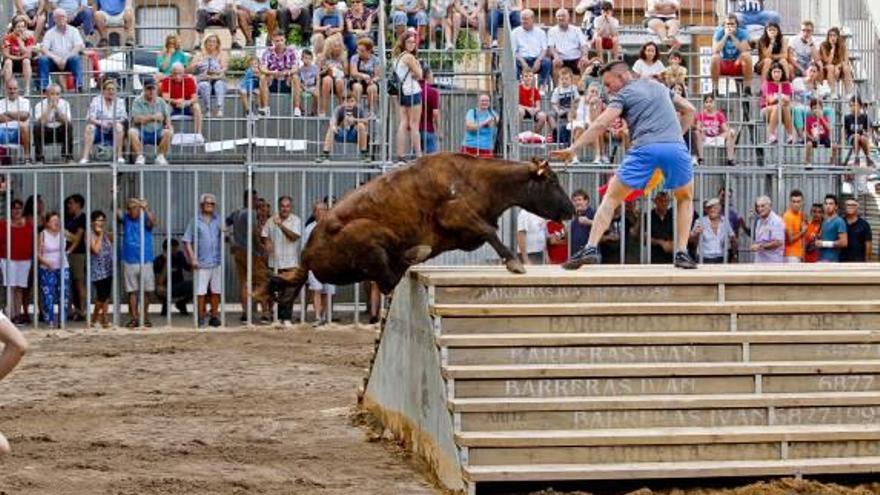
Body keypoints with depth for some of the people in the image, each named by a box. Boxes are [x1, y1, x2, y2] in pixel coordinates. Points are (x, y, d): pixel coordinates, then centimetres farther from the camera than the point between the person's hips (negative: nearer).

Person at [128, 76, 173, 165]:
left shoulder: (161, 102, 11)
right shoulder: (138, 101, 0)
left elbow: (167, 117, 8)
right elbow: (136, 119, -12)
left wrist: (168, 124, -15)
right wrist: (153, 117, -16)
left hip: (157, 133, 2)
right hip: (141, 133, -2)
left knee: (168, 132, -28)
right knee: (132, 132, -33)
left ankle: (160, 156, -15)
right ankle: (140, 156, -21)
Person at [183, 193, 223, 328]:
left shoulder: (218, 220, 10)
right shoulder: (195, 221, 0)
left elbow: (223, 238, 17)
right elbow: (187, 241, -1)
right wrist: (192, 258, -9)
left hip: (216, 261, 3)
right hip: (201, 263, -3)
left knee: (216, 291, 7)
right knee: (201, 291, -5)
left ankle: (214, 316, 17)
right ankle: (201, 318, 3)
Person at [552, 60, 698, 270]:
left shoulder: (623, 95, 12)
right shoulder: (659, 87, 28)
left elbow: (601, 124, -1)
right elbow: (689, 110, 32)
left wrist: (573, 148, -4)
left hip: (646, 147, -3)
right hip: (676, 146, 4)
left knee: (611, 198, 10)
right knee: (685, 199, 26)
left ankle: (591, 248, -3)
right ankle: (682, 253, 12)